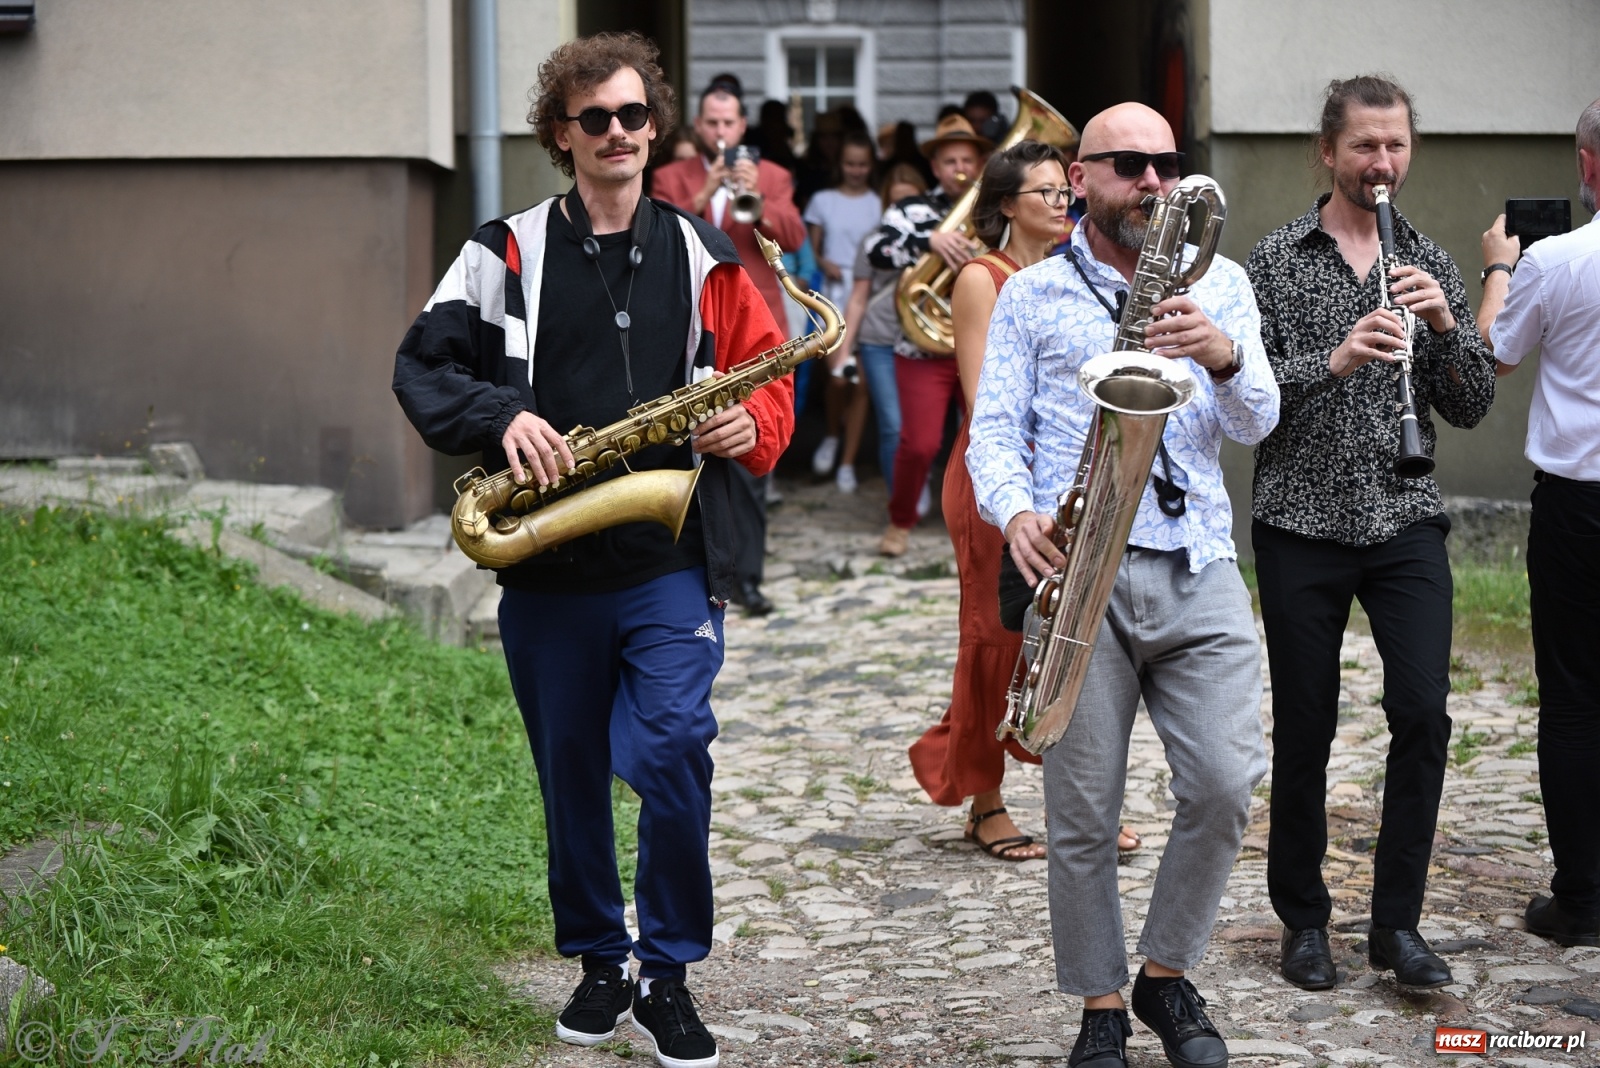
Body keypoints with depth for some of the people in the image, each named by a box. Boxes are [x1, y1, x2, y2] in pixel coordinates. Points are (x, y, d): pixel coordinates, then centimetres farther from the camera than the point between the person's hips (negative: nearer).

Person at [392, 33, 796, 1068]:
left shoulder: (703, 256, 7)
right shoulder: (507, 252, 4)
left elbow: (769, 380, 12)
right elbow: (422, 365, 1)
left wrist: (750, 426, -11)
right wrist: (501, 416, -16)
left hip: (671, 565, -1)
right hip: (548, 569, 1)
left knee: (673, 757, -14)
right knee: (571, 775, 12)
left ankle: (669, 974, 3)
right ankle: (599, 961, 30)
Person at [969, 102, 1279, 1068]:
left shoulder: (1221, 284, 13)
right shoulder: (1032, 294, 10)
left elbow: (1257, 423, 3)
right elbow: (995, 428, 5)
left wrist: (1225, 358, -19)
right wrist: (1016, 510, -15)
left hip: (1198, 568, 1)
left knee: (1226, 786, -8)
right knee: (1084, 809, 0)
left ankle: (1168, 975, 15)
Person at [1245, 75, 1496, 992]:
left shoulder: (1430, 264, 9)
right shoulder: (1278, 259, 1)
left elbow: (1472, 408, 5)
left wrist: (1445, 324, -12)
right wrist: (1334, 360, -22)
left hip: (1405, 525, 2)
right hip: (1303, 526, -2)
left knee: (1423, 710, -11)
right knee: (1305, 728, 5)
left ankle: (1398, 922, 1)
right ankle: (1304, 919, 21)